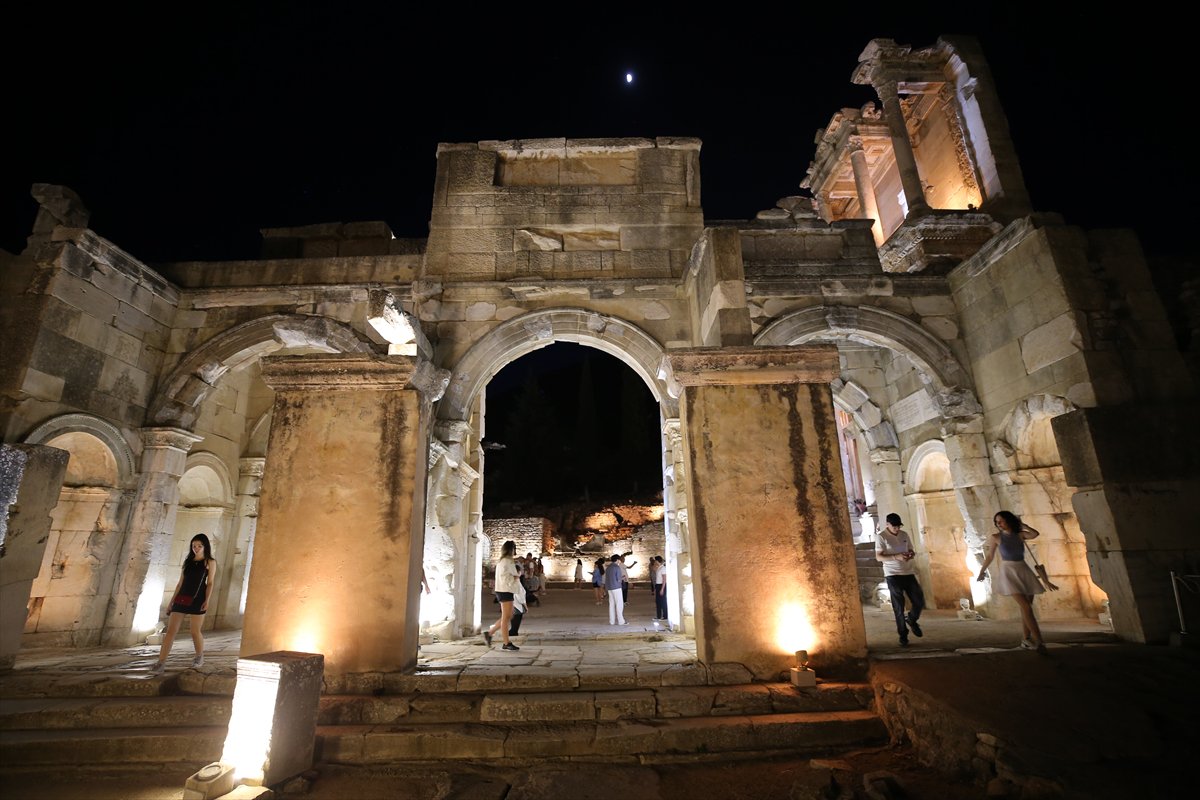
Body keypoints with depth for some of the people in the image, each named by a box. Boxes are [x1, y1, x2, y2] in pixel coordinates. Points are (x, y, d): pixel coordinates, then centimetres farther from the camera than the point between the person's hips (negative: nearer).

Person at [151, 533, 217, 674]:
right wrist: (172, 599, 11)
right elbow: (180, 582, 18)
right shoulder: (188, 560, 16)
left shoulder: (210, 562, 3)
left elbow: (210, 583, -4)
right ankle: (161, 662, -2)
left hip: (197, 599, -4)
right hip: (181, 598, 4)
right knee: (170, 630, -4)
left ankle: (199, 656, 21)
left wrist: (207, 600, -14)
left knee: (195, 631, 1)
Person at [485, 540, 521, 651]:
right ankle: (506, 643, 4)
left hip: (505, 591, 10)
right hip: (505, 591, -10)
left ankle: (489, 633, 18)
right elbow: (505, 578, -23)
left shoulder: (505, 561, 16)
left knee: (508, 617, 14)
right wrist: (517, 576, -12)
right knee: (506, 617, -3)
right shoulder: (506, 562, -16)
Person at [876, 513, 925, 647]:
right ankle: (903, 635, 13)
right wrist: (896, 557, -25)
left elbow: (910, 550, 16)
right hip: (892, 575, -5)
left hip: (908, 573, 5)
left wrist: (911, 554, -8)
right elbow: (878, 557, -12)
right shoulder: (881, 537, -9)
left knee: (919, 601, 5)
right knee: (898, 607, 0)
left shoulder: (904, 534, 8)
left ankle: (911, 620, 35)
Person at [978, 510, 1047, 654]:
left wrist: (1021, 525, 0)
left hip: (1023, 571, 4)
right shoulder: (996, 537, 0)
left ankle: (1026, 640, 18)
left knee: (1026, 608, 6)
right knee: (1026, 607, -16)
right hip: (1008, 572, -4)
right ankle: (1039, 641, -16)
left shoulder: (1020, 535, 6)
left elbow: (1035, 534, -15)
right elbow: (989, 556, 8)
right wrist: (982, 571, 13)